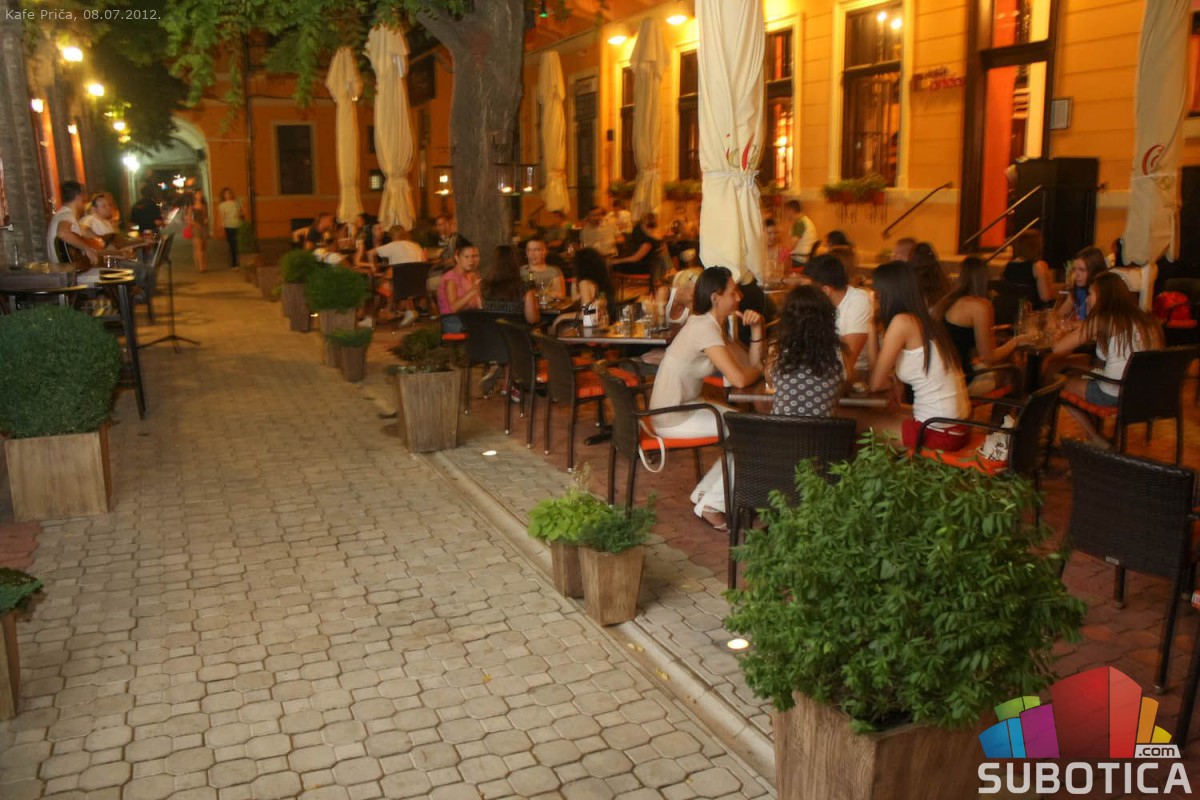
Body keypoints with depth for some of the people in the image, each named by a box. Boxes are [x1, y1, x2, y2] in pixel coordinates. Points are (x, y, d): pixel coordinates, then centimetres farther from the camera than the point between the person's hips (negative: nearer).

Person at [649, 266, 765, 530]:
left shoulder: (717, 325, 9)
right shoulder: (705, 328, -22)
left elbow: (750, 364, 8)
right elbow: (739, 379, -28)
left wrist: (756, 330, -5)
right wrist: (759, 369, -6)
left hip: (686, 407, 10)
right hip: (673, 417, -10)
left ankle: (704, 495, 16)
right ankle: (711, 505, 2)